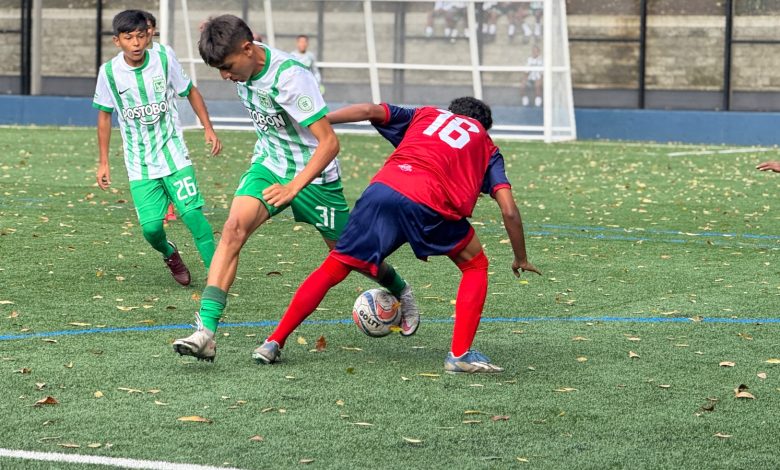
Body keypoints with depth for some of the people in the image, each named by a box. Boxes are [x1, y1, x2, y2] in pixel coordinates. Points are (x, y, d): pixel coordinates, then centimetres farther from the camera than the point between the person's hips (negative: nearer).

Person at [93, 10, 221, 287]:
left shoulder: (164, 58, -9)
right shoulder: (109, 72, -8)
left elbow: (190, 91, 7)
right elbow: (104, 115, 6)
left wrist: (208, 129, -1)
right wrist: (103, 162, 7)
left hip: (174, 156, 0)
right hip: (140, 165, 0)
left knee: (193, 213, -16)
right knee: (151, 227, -7)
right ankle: (170, 254, 27)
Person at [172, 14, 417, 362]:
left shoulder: (289, 77, -30)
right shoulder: (243, 63, -9)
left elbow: (329, 143, -31)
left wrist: (293, 187, -39)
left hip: (313, 173, -5)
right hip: (269, 164, 5)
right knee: (234, 227, -20)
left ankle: (401, 294, 44)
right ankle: (205, 332, -29)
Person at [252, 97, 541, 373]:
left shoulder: (426, 115, 34)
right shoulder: (487, 147, 29)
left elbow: (371, 111, 16)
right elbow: (509, 210, 18)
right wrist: (521, 260, 29)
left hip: (382, 188, 2)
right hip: (430, 205, -2)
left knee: (333, 269, 15)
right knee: (475, 267, 21)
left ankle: (274, 343, 13)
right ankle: (459, 354, 9)